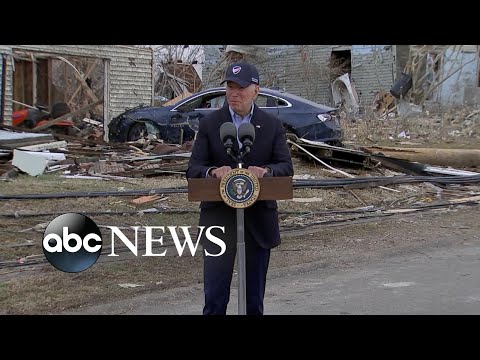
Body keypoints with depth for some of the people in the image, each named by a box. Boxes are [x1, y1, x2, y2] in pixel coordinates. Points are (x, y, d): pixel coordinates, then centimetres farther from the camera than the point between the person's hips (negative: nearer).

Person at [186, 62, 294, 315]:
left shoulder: (273, 125, 4)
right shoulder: (209, 124, 1)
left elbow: (286, 167, -4)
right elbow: (192, 170, -5)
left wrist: (265, 170, -26)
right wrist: (213, 171, -27)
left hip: (258, 218, 1)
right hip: (219, 218, -1)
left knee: (255, 294, 11)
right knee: (215, 295, -3)